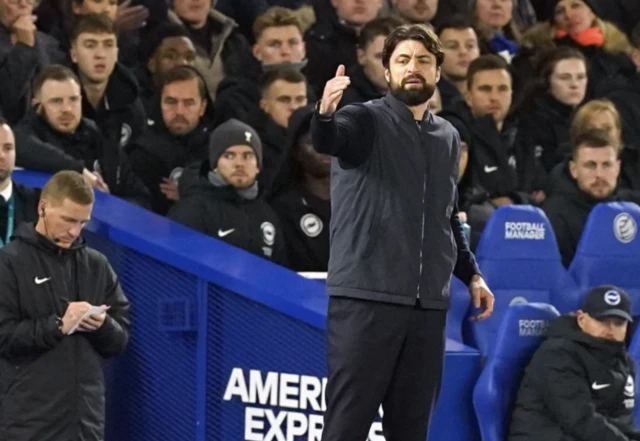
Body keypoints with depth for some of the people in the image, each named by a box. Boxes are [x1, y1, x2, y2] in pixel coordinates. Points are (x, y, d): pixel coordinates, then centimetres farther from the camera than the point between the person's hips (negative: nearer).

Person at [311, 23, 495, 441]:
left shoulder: (448, 137, 15)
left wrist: (471, 273, 19)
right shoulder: (366, 120, -2)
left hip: (428, 303, 5)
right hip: (366, 296, -5)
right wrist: (325, 113, -48)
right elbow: (328, 140, -26)